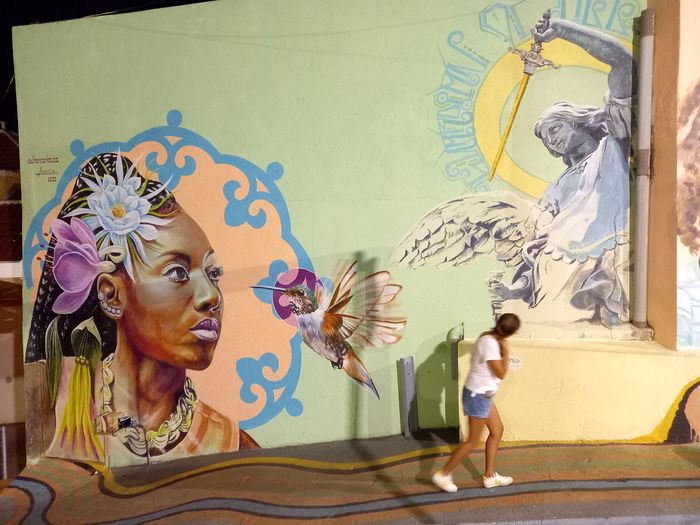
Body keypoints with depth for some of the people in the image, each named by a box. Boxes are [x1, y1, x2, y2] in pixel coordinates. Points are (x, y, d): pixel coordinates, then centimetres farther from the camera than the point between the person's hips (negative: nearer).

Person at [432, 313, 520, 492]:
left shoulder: (489, 337, 3)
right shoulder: (490, 343, -26)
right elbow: (501, 373, -22)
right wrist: (505, 351, -14)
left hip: (483, 394, 10)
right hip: (477, 396, -10)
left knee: (497, 430, 18)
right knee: (473, 440, 2)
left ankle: (490, 476, 27)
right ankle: (443, 474, 13)